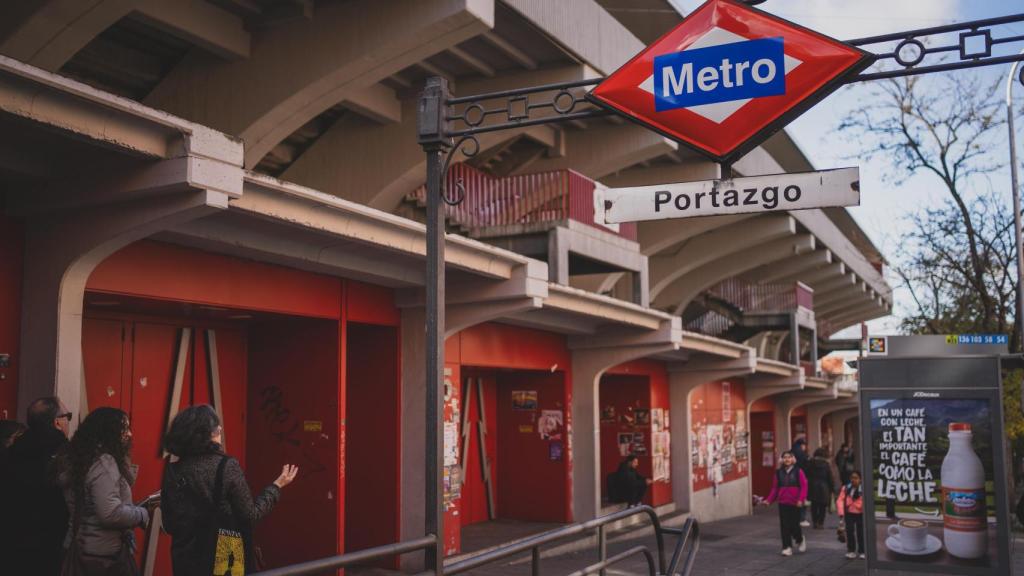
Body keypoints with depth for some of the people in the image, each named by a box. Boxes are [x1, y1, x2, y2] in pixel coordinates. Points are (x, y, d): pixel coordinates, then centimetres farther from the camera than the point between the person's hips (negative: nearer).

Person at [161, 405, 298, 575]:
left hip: (186, 561, 3)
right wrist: (277, 486, 2)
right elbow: (250, 516, -9)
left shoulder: (172, 470, -3)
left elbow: (169, 525, 4)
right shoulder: (226, 466, -13)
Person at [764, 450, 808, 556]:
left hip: (795, 504, -3)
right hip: (783, 503, 3)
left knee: (794, 525, 2)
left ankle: (800, 540, 33)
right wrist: (769, 500, -3)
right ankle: (787, 547, 9)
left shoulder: (798, 471, -5)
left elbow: (804, 486, -9)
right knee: (784, 526, 1)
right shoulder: (778, 473, 5)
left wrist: (801, 499, -21)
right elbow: (774, 488, 6)